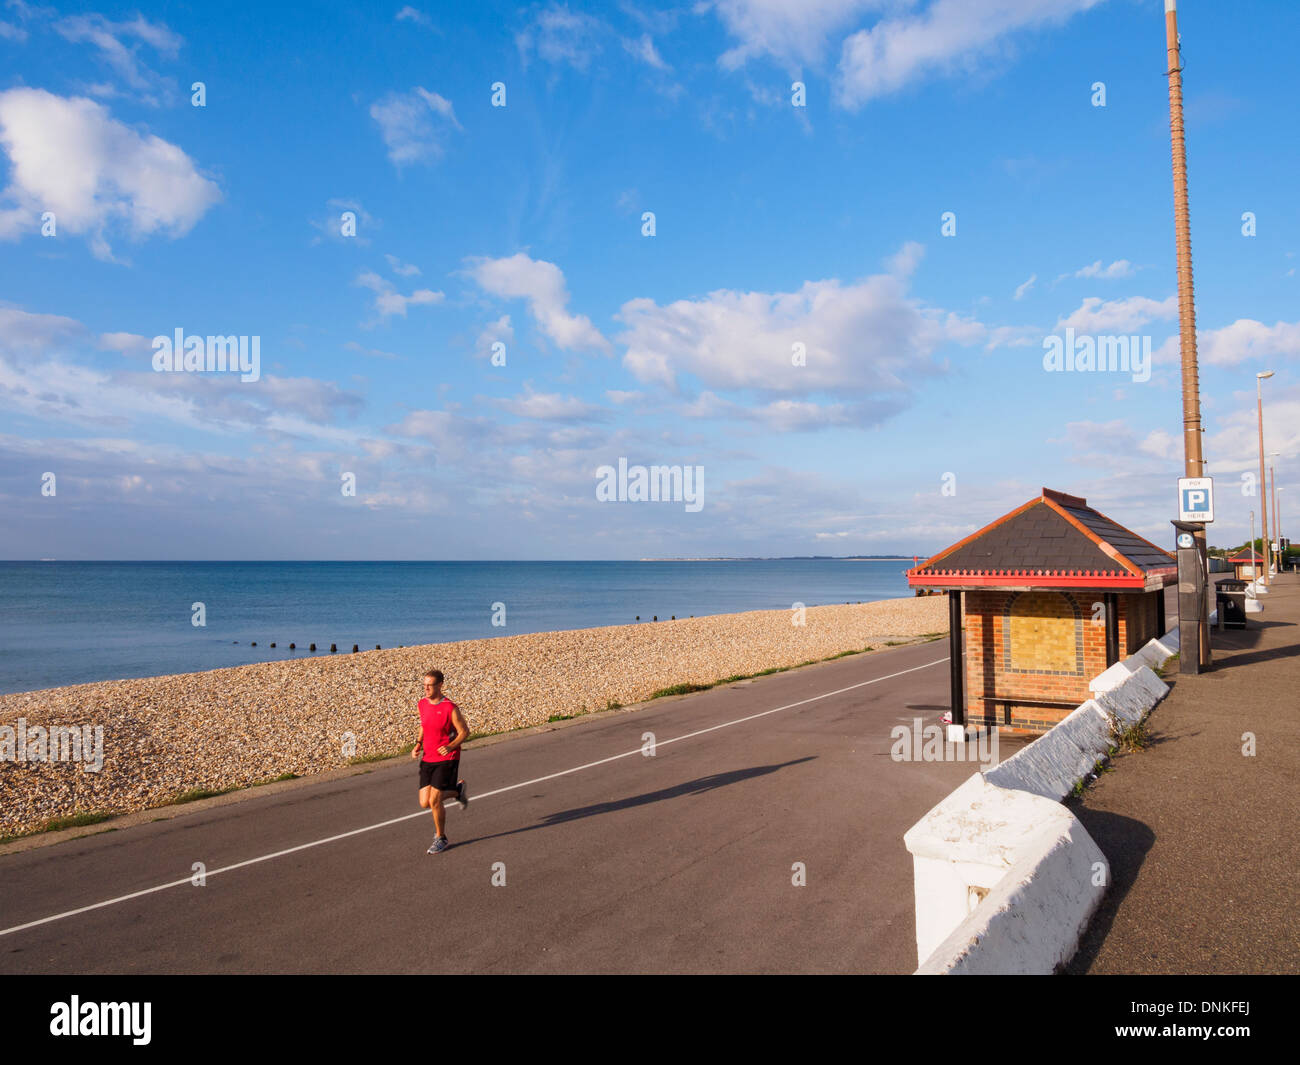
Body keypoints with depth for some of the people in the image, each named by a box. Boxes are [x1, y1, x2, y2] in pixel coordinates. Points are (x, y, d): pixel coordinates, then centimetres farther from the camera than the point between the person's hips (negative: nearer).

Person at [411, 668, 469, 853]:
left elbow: (464, 732, -8)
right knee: (425, 803, 2)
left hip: (447, 759, -6)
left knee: (434, 801, -10)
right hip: (427, 759, 6)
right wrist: (418, 745, 4)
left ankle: (441, 839, 14)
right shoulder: (422, 704, 3)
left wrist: (450, 746, -24)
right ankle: (457, 790, 30)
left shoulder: (450, 708, -15)